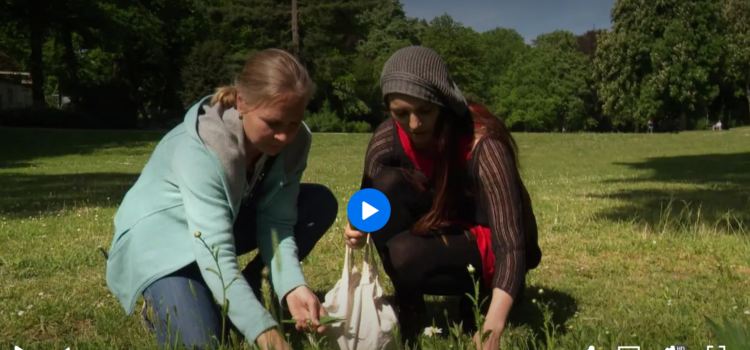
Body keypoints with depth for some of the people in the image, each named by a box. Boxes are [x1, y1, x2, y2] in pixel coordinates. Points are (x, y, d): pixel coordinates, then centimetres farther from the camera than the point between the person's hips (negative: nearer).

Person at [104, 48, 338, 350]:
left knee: (321, 203, -11)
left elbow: (276, 222, -20)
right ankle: (161, 304, 10)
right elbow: (216, 255, -43)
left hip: (229, 217, 6)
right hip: (158, 231, -6)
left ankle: (235, 299, -1)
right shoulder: (200, 150, -37)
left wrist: (293, 287, -37)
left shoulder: (294, 141, -19)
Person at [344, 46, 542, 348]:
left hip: (491, 246, -5)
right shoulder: (389, 138, -16)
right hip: (443, 233, 6)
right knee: (386, 183, -23)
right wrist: (359, 229, -31)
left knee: (407, 255, -34)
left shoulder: (482, 145, -30)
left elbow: (511, 244, -34)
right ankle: (408, 308, -10)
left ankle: (478, 292, -2)